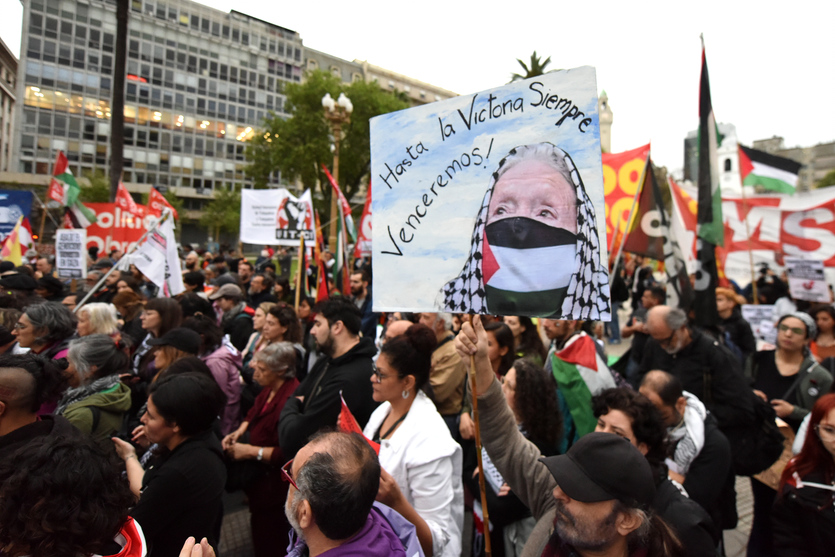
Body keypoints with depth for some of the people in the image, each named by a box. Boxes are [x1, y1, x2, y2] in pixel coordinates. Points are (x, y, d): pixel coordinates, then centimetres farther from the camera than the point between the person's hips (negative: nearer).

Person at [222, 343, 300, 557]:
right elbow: (254, 413, 15)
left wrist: (250, 451, -24)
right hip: (257, 475, 9)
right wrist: (239, 431, -2)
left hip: (273, 481, -9)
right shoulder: (270, 388, -2)